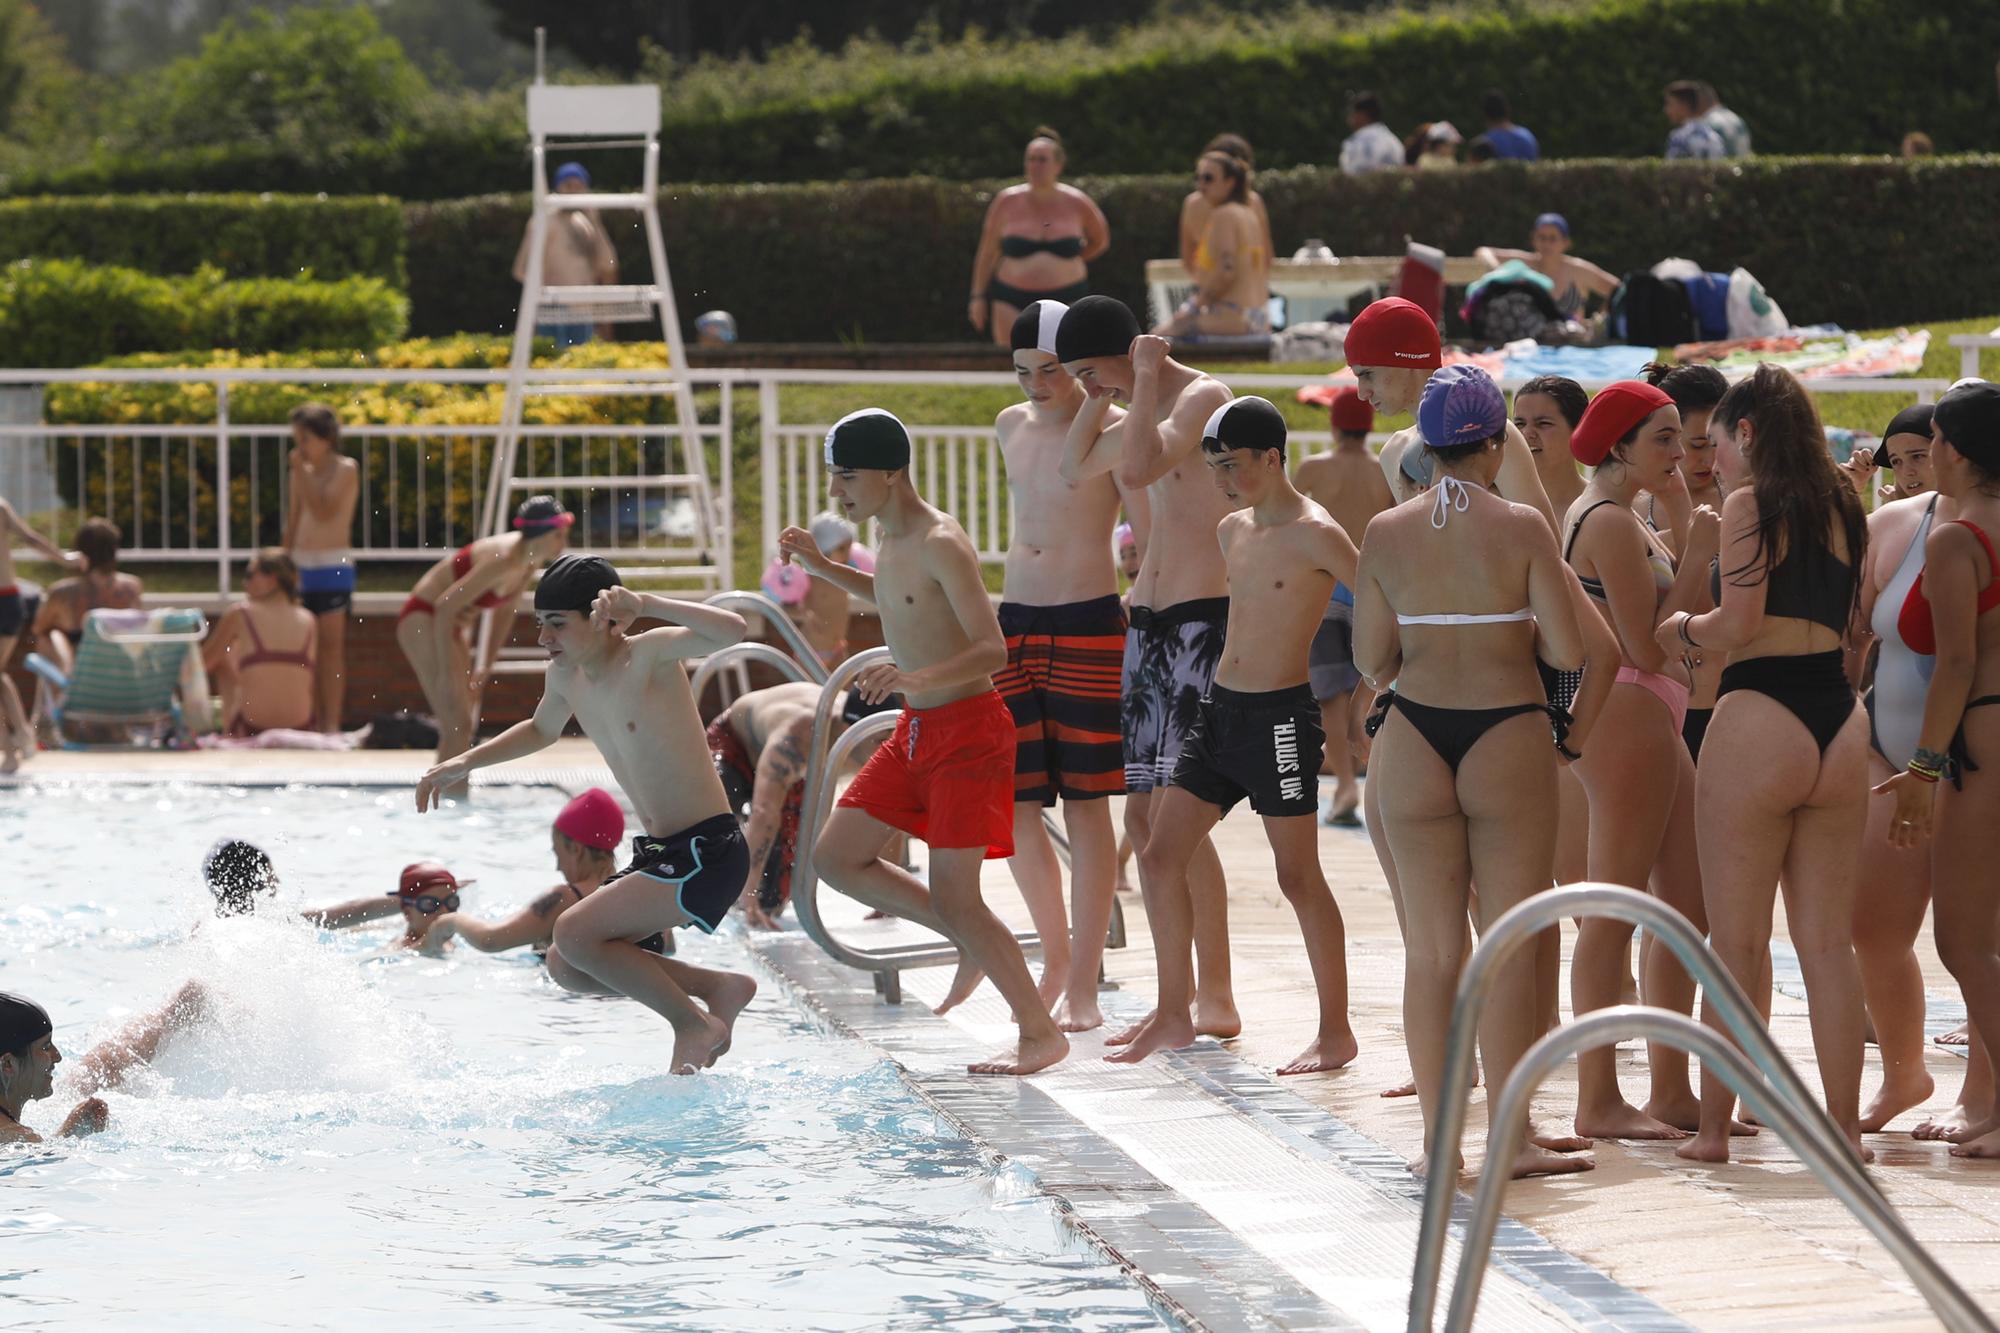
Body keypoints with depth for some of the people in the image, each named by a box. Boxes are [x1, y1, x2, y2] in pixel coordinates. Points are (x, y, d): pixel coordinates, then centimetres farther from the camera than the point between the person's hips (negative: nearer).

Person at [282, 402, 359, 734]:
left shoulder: (345, 470, -5)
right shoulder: (301, 473, 13)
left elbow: (324, 512, -19)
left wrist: (301, 473, -15)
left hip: (332, 567, -6)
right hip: (301, 566, 6)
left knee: (331, 647, -9)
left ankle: (333, 725, -10)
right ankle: (318, 723, 8)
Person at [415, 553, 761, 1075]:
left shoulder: (649, 655, -17)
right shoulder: (565, 676, 7)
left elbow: (730, 630, -36)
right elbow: (542, 731, 31)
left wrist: (645, 604, -39)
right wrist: (465, 762, 24)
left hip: (709, 853, -9)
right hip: (657, 855, 9)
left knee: (576, 935, -19)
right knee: (567, 967, 8)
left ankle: (694, 1025, -4)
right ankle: (718, 988, 14)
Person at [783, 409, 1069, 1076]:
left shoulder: (941, 544, -21)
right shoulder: (892, 537, 7)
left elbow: (993, 649, -26)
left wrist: (920, 679, -41)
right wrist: (822, 566, 20)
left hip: (969, 728, -9)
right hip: (916, 730, 9)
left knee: (954, 898, -11)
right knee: (835, 856, 9)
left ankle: (1041, 1033, 1)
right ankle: (972, 939, 19)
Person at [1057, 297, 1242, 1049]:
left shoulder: (1202, 398, -12)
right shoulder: (1145, 408, 16)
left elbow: (1138, 467, -28)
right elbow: (1076, 467, 27)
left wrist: (1146, 376, -17)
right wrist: (1101, 395, 15)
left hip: (1204, 618, -10)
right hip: (1148, 614, 10)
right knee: (1141, 813, 8)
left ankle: (1215, 999, -11)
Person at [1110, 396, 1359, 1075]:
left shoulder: (1315, 535, -13)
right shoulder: (1231, 531, 12)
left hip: (1281, 715, -8)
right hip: (1219, 710, 8)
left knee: (1298, 877, -3)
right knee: (1159, 858, 6)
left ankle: (1336, 1032, 6)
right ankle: (1174, 1015, 16)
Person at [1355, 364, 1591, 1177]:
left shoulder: (1387, 534, 0)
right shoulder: (1522, 527, -8)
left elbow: (1372, 661, 4)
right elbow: (1568, 651, -9)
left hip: (1414, 739, 3)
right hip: (1508, 737, -3)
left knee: (1430, 948, 9)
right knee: (1511, 944, 4)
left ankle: (1439, 1139, 10)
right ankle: (1513, 1137, 3)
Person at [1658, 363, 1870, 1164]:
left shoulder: (1750, 505, -7)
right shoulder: (1842, 510, 14)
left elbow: (1738, 624, -14)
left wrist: (1685, 631, 6)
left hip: (1759, 720, -6)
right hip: (1839, 722, 6)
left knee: (1735, 942, 1)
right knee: (1830, 943, 8)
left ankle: (1712, 1125, 5)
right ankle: (1844, 1124, 6)